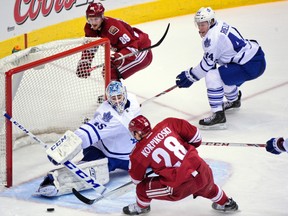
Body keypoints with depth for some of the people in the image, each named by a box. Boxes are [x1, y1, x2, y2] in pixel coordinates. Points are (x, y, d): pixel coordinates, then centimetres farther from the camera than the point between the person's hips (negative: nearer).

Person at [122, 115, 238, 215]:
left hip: (181, 187, -4)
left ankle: (141, 207, 45)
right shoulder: (167, 125, 1)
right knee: (207, 186, 41)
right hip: (204, 173, 4)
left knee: (143, 188, 17)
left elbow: (137, 179, 10)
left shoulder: (139, 153, -4)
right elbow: (195, 136, 6)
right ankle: (225, 203, 62)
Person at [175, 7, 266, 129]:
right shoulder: (220, 25, 12)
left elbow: (208, 63, -13)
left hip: (251, 66, -11)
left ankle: (218, 116, -16)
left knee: (212, 76, -16)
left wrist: (190, 76, -4)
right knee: (223, 75, 31)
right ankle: (234, 100, 57)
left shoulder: (214, 36, -17)